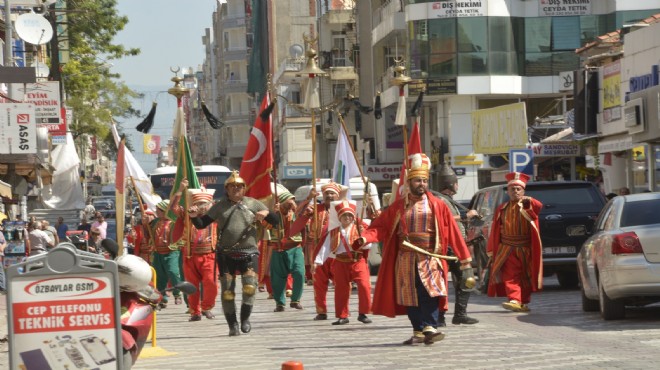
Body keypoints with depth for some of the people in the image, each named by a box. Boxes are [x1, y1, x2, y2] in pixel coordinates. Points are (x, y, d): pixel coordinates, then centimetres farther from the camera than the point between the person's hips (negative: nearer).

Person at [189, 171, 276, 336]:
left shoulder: (253, 204, 7)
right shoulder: (220, 206, 9)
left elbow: (275, 222, 8)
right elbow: (202, 224, 9)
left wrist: (266, 214, -13)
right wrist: (194, 217, -11)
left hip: (248, 253, -1)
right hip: (226, 254, 1)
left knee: (250, 286, -14)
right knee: (227, 290, 0)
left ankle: (245, 318, 6)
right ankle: (232, 324, 11)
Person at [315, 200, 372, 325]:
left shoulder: (359, 228, 4)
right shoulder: (334, 233, 8)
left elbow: (368, 245, -2)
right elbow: (326, 248, 4)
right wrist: (318, 261, -6)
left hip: (358, 261, -2)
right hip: (341, 262, 2)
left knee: (364, 285, -16)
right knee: (341, 289, 5)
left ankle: (363, 314, -3)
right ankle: (342, 316, 17)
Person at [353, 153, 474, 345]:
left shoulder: (437, 205, 5)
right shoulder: (398, 206, 10)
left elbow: (452, 232, 3)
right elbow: (380, 226, 4)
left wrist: (465, 259, -1)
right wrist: (364, 238, -17)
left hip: (429, 258, -2)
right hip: (406, 259, 2)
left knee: (430, 292, -18)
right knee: (410, 296, 4)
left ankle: (430, 327, -23)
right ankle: (418, 332, 11)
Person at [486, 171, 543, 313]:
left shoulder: (528, 206, 4)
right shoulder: (502, 209, 10)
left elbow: (539, 206, -22)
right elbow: (495, 231, 9)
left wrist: (529, 201, -41)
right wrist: (492, 250, 5)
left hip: (525, 249, -1)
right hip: (507, 248, 1)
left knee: (526, 277, 7)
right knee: (510, 275, -12)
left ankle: (524, 303, 19)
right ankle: (514, 300, -21)